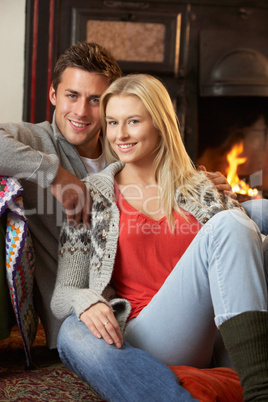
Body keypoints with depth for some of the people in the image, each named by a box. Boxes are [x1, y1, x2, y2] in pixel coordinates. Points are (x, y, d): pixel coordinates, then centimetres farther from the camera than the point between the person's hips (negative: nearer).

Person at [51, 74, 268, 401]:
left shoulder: (202, 191, 17)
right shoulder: (91, 196, 13)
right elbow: (62, 294, 9)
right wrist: (85, 302, -15)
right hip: (129, 342, -1)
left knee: (230, 222, -21)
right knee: (73, 335, -35)